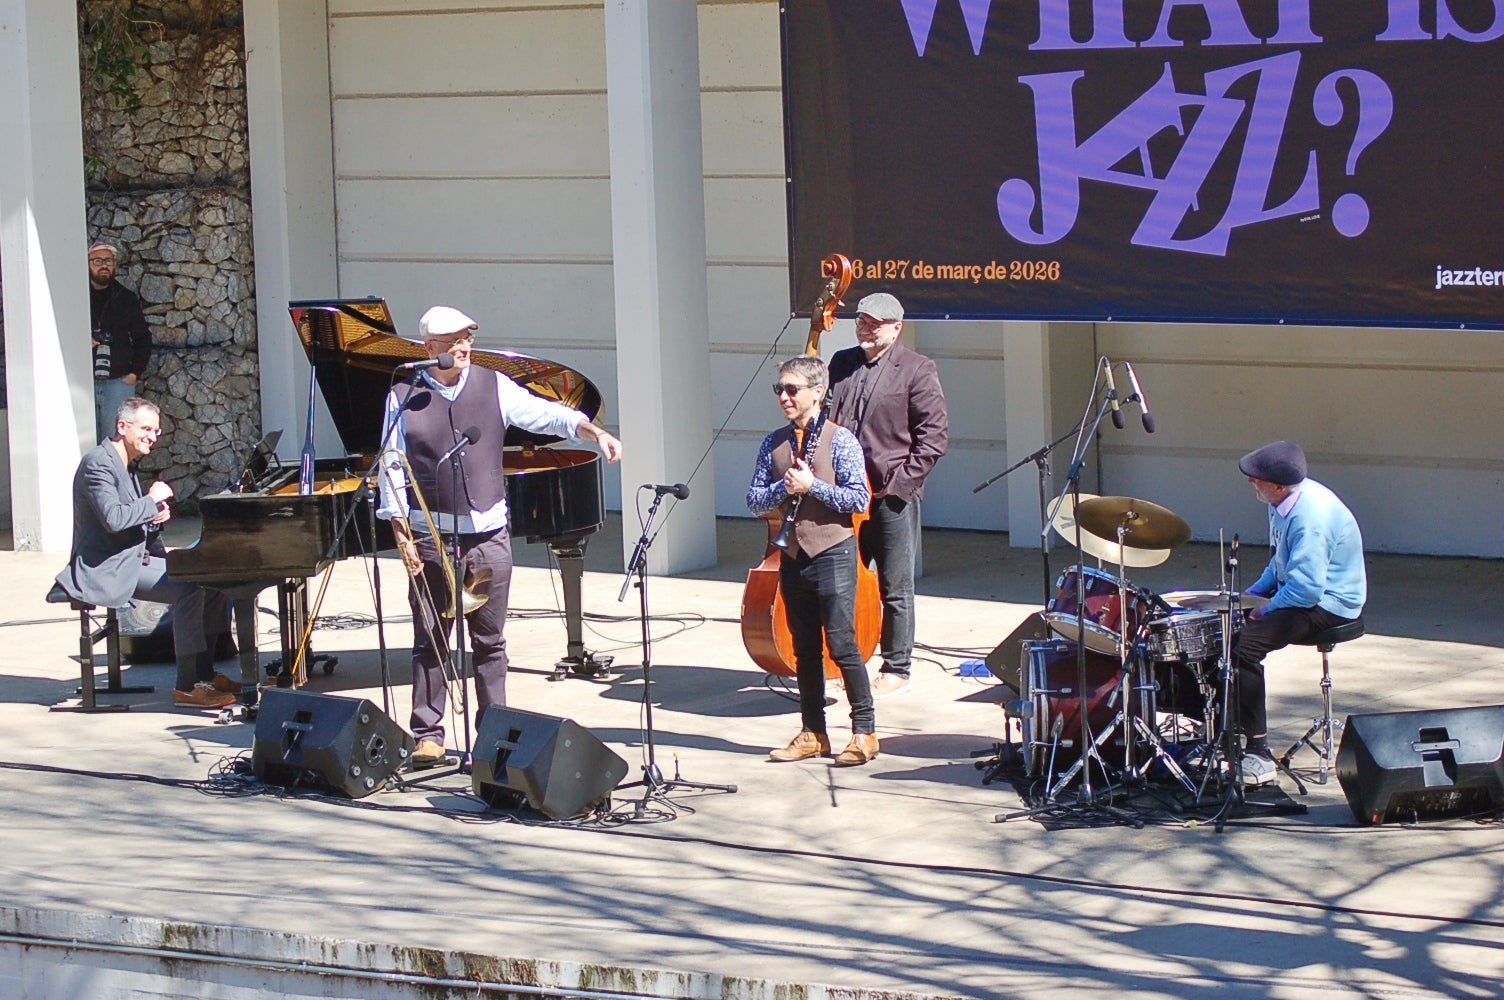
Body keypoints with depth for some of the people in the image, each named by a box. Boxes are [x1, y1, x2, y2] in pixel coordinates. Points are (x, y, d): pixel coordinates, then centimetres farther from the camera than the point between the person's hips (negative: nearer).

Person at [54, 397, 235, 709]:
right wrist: (152, 501, -15)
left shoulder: (124, 466, 18)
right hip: (107, 569, -11)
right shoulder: (99, 464, -15)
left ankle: (204, 673, 8)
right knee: (188, 589, -26)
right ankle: (188, 687, -24)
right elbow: (113, 519, -28)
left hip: (134, 559, 11)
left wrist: (154, 516, -1)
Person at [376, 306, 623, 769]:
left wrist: (593, 432, -19)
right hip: (431, 537, -2)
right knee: (430, 640, 1)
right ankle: (427, 734, 6)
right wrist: (402, 534, -6)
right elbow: (392, 467, 0)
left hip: (488, 535, 2)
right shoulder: (405, 398, 0)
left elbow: (545, 414, -2)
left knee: (489, 640, 7)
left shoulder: (493, 387, 5)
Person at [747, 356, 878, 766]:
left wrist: (812, 486, -16)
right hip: (793, 557, 5)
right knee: (805, 648, 10)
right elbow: (754, 501, 6)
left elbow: (859, 499, -11)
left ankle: (864, 731, 0)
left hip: (833, 553, -5)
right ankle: (813, 732, 17)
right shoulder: (773, 444, 9)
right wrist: (783, 488, -12)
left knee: (842, 644, -7)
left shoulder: (840, 440, -5)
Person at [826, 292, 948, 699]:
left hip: (892, 496, -5)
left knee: (895, 588, 4)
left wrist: (902, 481, -12)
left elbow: (934, 434, -8)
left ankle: (896, 669, 12)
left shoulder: (916, 369, -5)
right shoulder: (841, 363, 11)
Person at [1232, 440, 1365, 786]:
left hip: (1329, 605, -11)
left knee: (1245, 643, -26)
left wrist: (1265, 610, -17)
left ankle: (1259, 755, -23)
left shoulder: (1311, 517, -28)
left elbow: (1307, 588, -31)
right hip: (1300, 590, 11)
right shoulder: (1285, 502, 4)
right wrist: (1254, 592, 9)